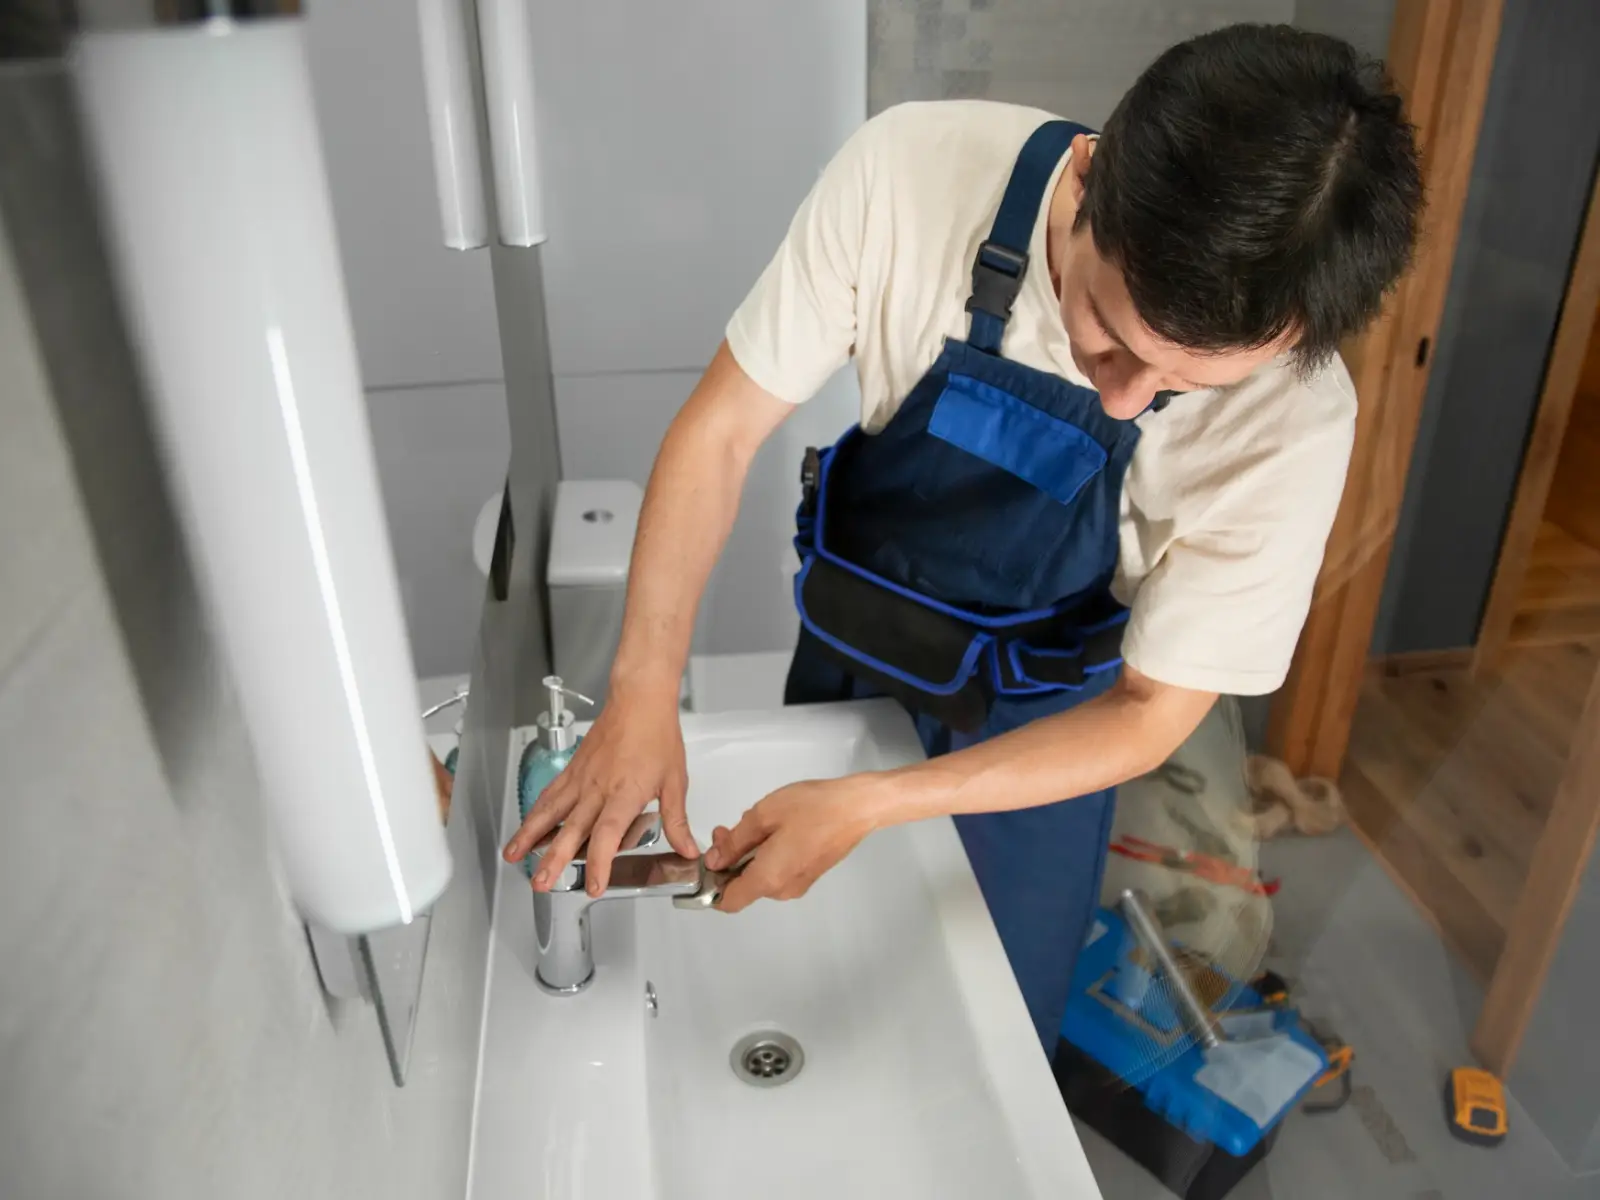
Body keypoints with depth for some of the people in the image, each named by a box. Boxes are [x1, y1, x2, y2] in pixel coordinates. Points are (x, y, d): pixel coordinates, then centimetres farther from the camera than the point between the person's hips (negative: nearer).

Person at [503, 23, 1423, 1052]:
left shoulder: (1294, 424, -31)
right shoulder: (912, 171, -31)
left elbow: (1151, 712, -22)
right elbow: (722, 429, -21)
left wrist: (870, 806, -31)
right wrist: (647, 685, -32)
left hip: (1039, 731, -1)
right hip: (845, 654, 2)